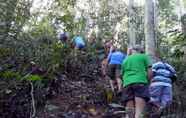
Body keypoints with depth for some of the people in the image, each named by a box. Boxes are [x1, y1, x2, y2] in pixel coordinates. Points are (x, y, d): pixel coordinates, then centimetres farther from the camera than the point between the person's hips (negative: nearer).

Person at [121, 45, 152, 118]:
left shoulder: (125, 60, 28)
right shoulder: (144, 56, 17)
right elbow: (150, 72, 7)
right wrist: (147, 83, 17)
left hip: (127, 84, 4)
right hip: (140, 83, -4)